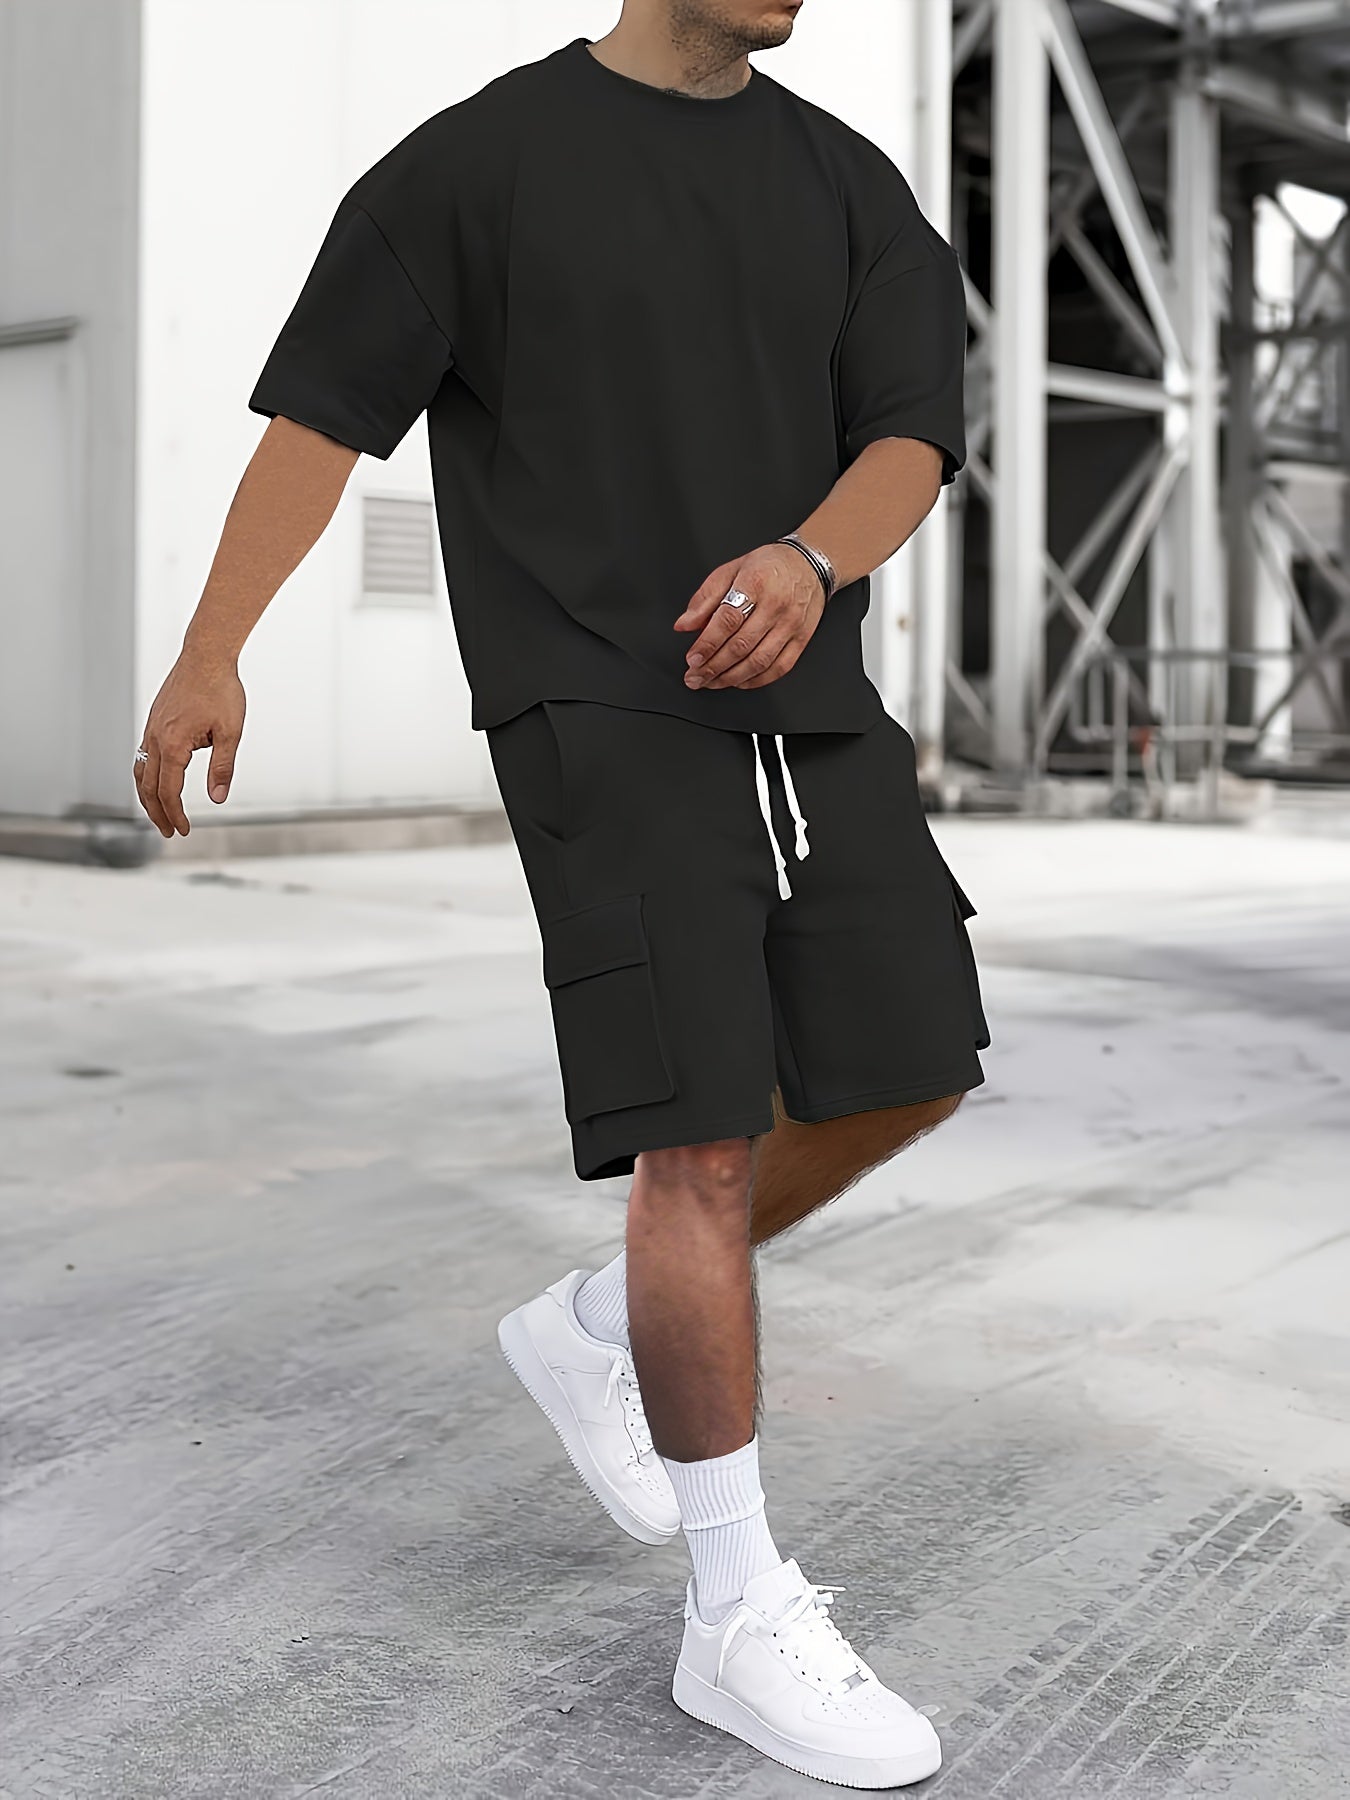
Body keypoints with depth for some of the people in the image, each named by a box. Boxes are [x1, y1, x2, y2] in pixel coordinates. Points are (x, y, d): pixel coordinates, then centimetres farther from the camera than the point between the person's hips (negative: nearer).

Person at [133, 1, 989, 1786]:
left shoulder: (846, 183, 11)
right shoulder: (486, 156, -1)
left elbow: (913, 434, 1)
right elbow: (323, 406, -2)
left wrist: (809, 560, -21)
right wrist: (211, 655, -12)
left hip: (811, 704, 7)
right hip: (601, 715, -6)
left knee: (901, 1075, 6)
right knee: (704, 1131, -11)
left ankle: (594, 1330, 27)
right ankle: (743, 1617, 1)